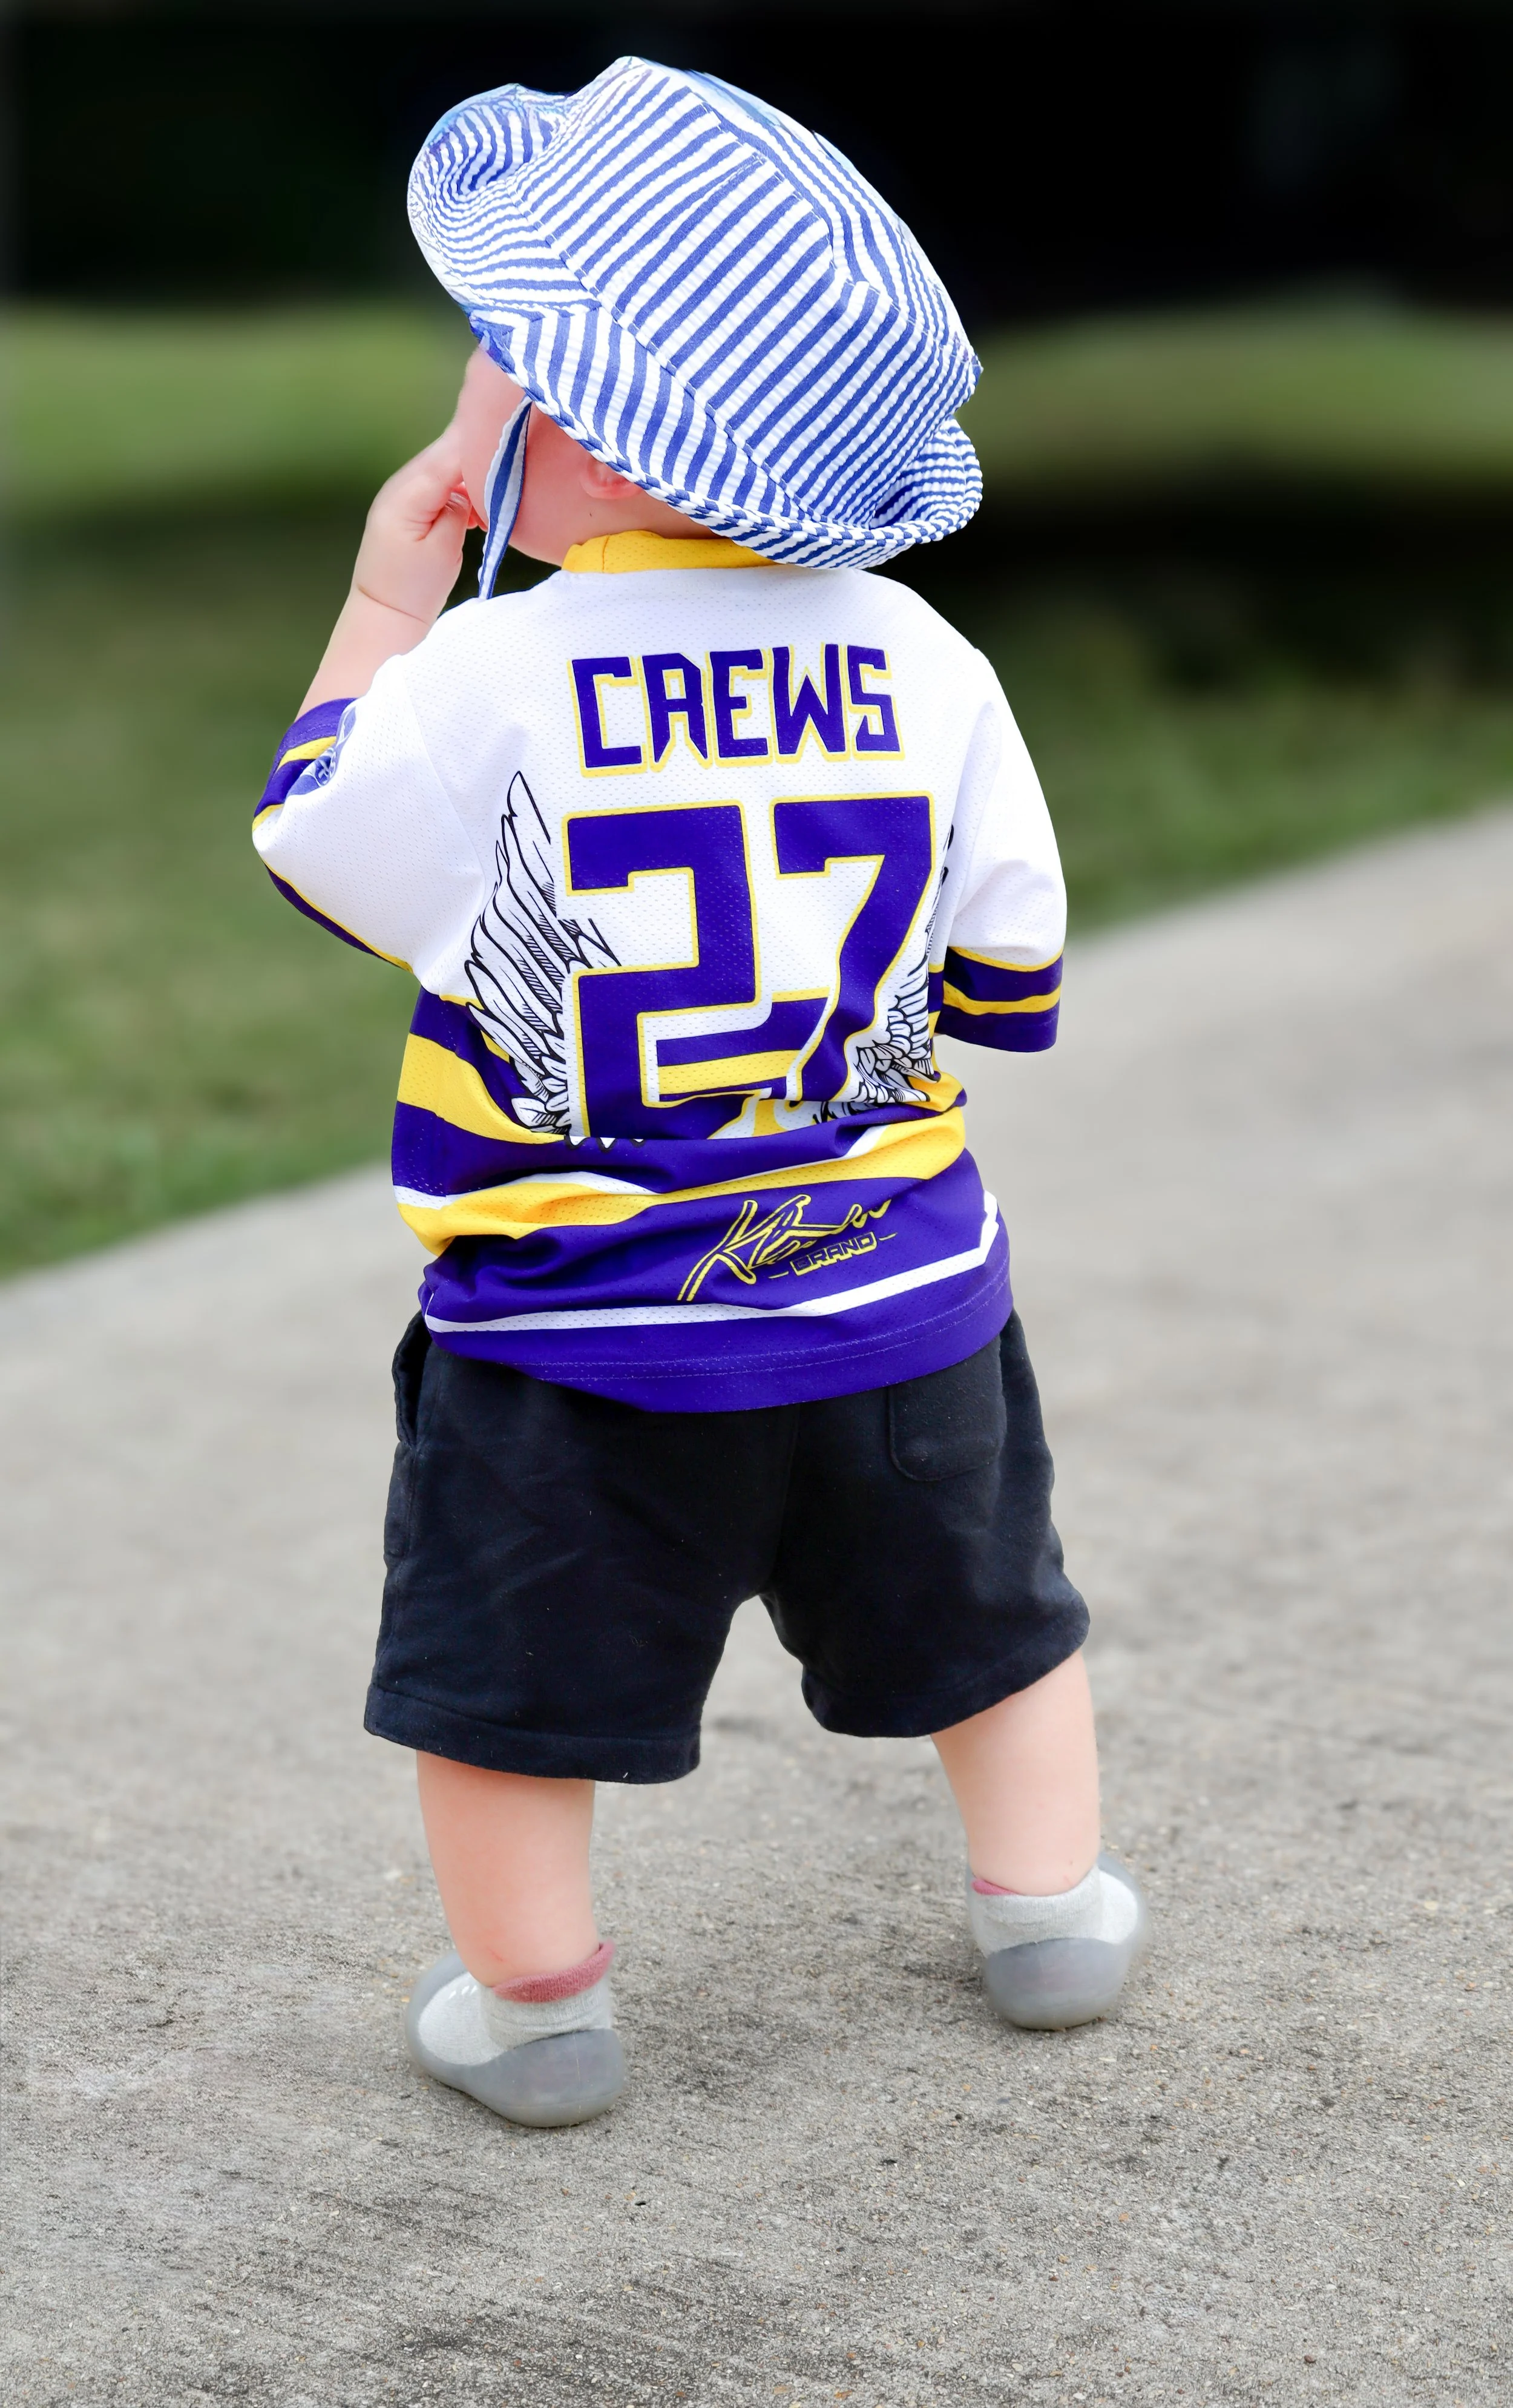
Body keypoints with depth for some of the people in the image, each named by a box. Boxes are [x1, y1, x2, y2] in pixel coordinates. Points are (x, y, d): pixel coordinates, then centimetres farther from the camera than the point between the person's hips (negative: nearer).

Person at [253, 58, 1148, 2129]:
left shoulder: (485, 680, -20)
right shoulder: (919, 660, -7)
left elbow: (319, 848, -2)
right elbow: (1011, 975, 1)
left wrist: (385, 606, 6)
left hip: (579, 1334, -3)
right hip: (902, 1296, 4)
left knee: (507, 1675, 14)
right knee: (985, 1612, 24)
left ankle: (532, 2002, 21)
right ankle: (1051, 1916, 34)